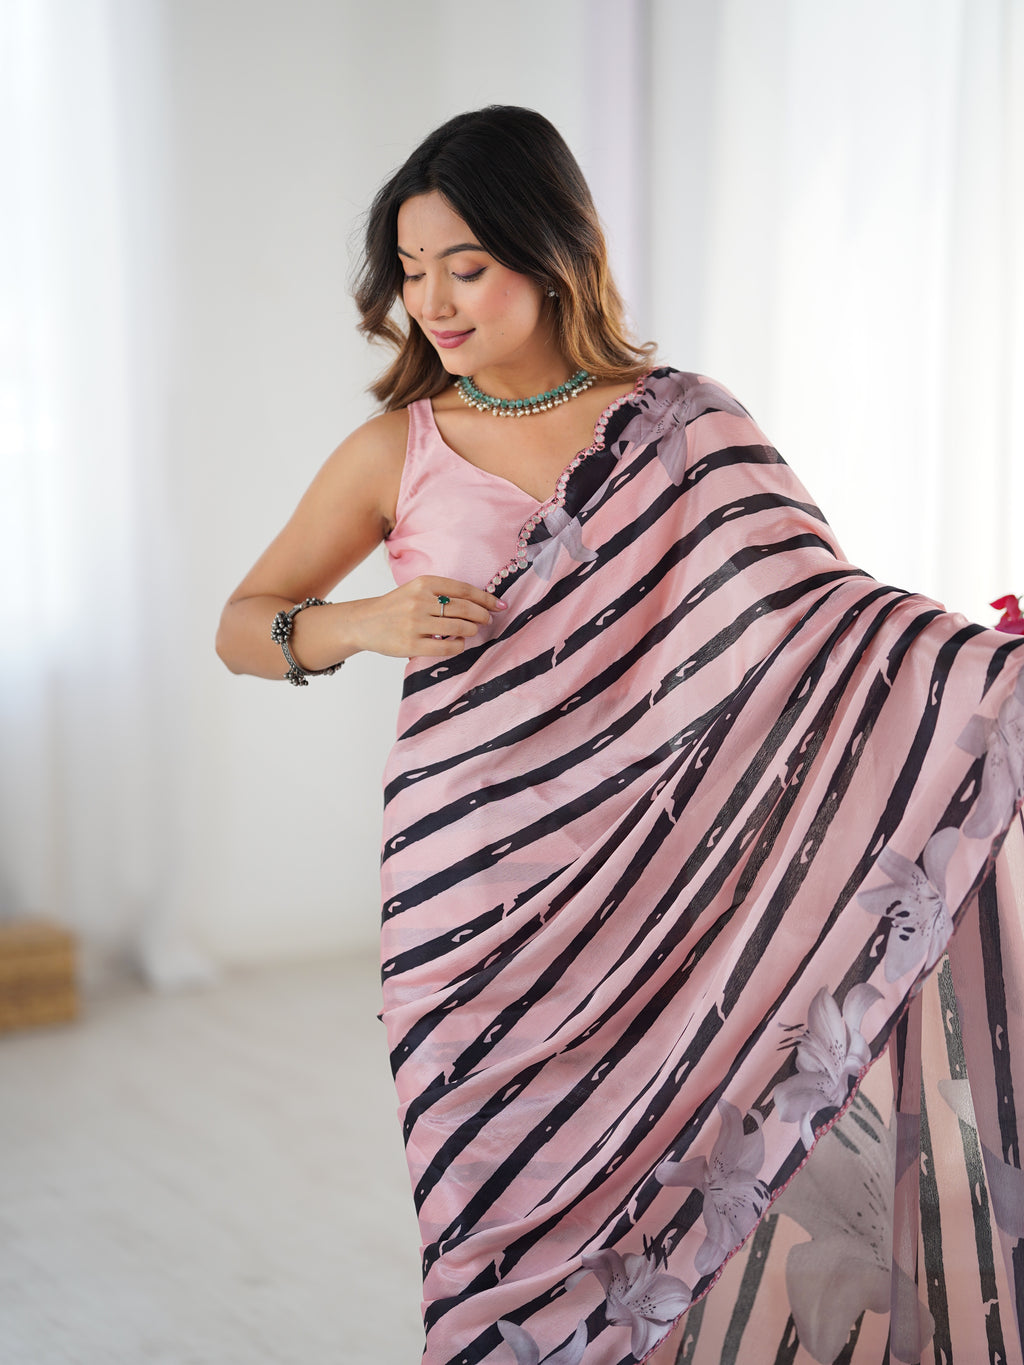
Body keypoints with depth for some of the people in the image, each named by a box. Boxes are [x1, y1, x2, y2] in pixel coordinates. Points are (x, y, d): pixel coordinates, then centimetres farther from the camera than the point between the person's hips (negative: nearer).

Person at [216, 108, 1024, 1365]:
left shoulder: (682, 429, 2)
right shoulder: (396, 452, 5)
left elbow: (815, 606, -8)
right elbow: (240, 627, 11)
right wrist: (355, 625, -10)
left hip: (647, 872, 0)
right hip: (470, 885, 1)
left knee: (635, 1177, 5)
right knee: (502, 1196, 5)